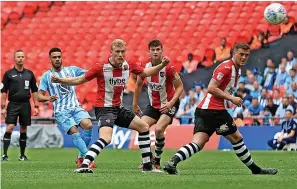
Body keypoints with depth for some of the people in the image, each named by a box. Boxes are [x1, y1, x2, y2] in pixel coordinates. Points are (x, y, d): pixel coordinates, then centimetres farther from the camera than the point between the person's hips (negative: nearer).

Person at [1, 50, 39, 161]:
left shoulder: (29, 74, 8)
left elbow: (34, 91, 11)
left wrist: (36, 106, 5)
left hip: (25, 105, 3)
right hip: (13, 104, -3)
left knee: (23, 130, 7)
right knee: (9, 128, -13)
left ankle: (22, 155, 16)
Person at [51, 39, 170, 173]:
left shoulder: (129, 66, 0)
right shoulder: (101, 67, -16)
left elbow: (146, 72, 18)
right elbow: (80, 80, -8)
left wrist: (162, 65, 5)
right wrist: (59, 80, -19)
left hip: (118, 108, 8)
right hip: (104, 108, -8)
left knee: (144, 127, 14)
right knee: (105, 138, -31)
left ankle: (147, 166, 23)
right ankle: (84, 166, -37)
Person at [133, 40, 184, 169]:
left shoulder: (168, 68, -19)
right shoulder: (145, 68, -5)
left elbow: (180, 87, -15)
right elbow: (138, 85, 13)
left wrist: (171, 103, -28)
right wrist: (135, 105, 15)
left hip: (168, 104, -5)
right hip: (153, 104, 5)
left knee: (159, 129, -24)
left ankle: (157, 161, -5)